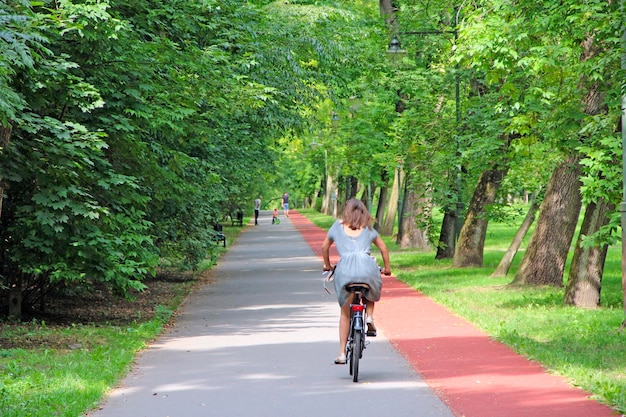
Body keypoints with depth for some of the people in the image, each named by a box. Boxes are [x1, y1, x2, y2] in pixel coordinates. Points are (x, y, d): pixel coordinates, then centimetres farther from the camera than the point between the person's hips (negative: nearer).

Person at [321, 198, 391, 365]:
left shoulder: (338, 226, 22)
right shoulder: (368, 228, 23)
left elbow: (324, 247, 29)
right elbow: (383, 248, 25)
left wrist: (327, 265, 45)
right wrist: (386, 268, 39)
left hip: (345, 267, 0)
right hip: (366, 265, 0)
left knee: (345, 313, 11)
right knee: (371, 292, 34)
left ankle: (342, 352, 8)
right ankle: (369, 317, 6)